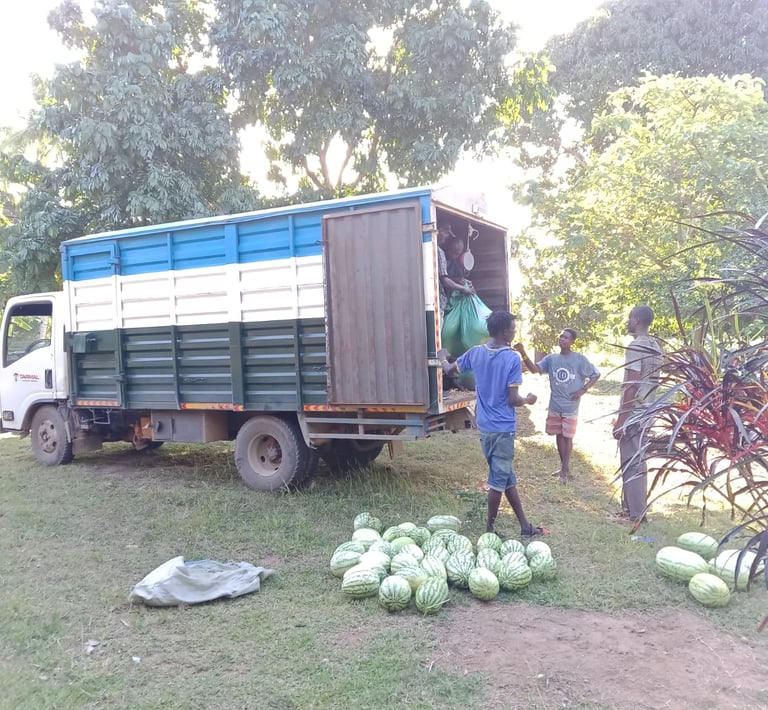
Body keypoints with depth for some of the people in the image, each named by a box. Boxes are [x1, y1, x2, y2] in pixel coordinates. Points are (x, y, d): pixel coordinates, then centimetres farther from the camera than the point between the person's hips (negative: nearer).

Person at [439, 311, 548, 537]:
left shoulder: (475, 353, 1)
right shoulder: (512, 359, -15)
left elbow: (450, 370, 16)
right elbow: (513, 400, -17)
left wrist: (442, 358, 37)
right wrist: (528, 399, 4)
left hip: (484, 426, 7)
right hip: (503, 427, -7)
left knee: (506, 477, 15)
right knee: (499, 480, 5)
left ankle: (525, 526, 24)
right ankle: (489, 529, 14)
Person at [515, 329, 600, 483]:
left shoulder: (580, 359, -8)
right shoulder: (551, 358, 0)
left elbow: (596, 374, 1)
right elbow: (535, 368, -11)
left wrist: (582, 390, -9)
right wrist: (523, 353, -25)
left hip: (570, 407, -4)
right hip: (555, 406, 4)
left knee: (567, 437, 3)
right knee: (558, 436, 12)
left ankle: (565, 470, 11)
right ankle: (564, 467, 27)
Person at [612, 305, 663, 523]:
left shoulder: (636, 346, -16)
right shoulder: (655, 346, 13)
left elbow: (631, 386, -20)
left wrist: (620, 419, -18)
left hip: (633, 413, -9)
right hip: (646, 410, 9)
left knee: (631, 462, -2)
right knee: (638, 460, 16)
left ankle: (635, 513, 3)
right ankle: (636, 508, 24)